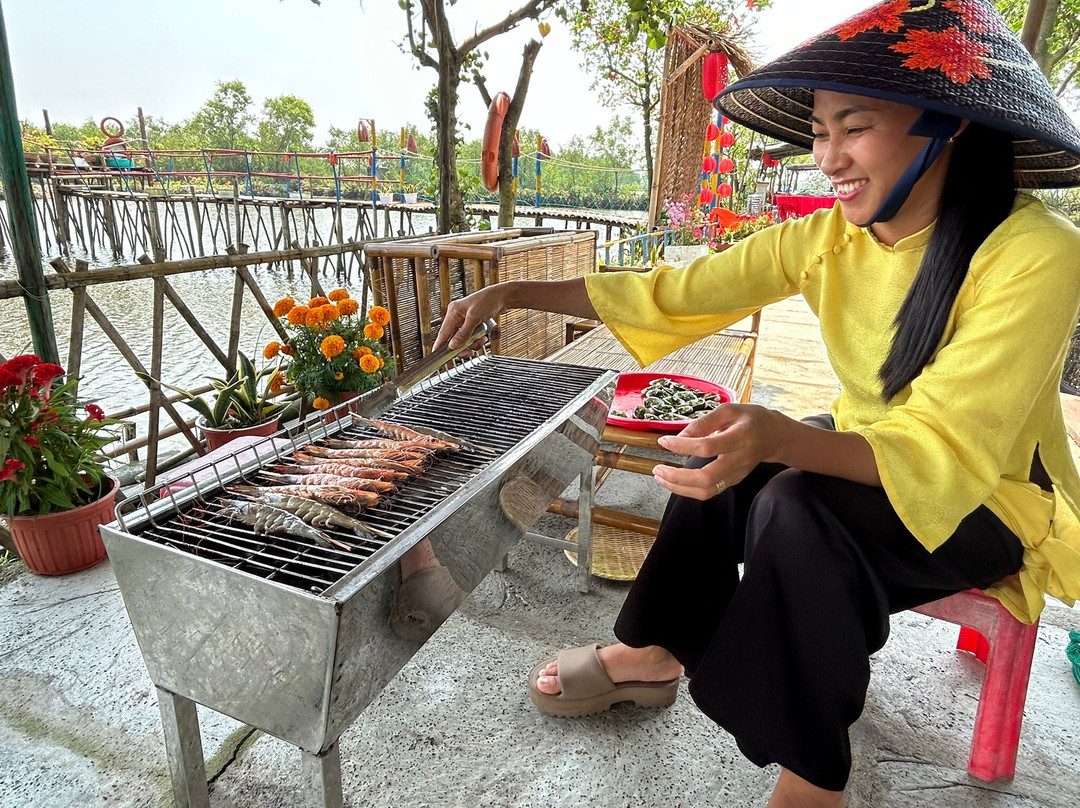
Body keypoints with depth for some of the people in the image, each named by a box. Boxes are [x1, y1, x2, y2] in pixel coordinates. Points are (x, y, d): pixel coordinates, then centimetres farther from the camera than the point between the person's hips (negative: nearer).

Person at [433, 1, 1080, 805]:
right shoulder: (828, 239, -10)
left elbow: (945, 452, -32)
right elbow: (673, 292, -12)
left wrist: (780, 435, -50)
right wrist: (516, 293, -19)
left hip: (990, 494, -5)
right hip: (864, 456, 6)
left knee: (798, 505, -30)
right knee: (720, 460, -13)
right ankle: (656, 653, 6)